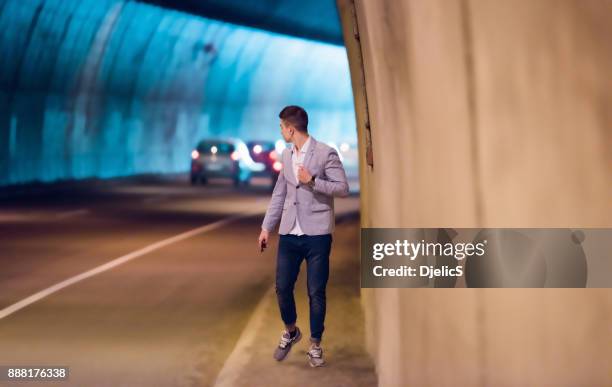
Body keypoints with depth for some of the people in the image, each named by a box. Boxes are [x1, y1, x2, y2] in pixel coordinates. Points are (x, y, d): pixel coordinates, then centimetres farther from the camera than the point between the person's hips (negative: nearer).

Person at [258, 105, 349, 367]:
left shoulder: (326, 153, -7)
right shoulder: (286, 155, 12)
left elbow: (343, 189, -8)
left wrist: (312, 181, -19)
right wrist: (266, 227, 14)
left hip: (317, 234, -5)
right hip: (289, 234, 5)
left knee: (316, 292, 2)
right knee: (282, 287, 5)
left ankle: (315, 345, 16)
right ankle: (290, 332, 30)